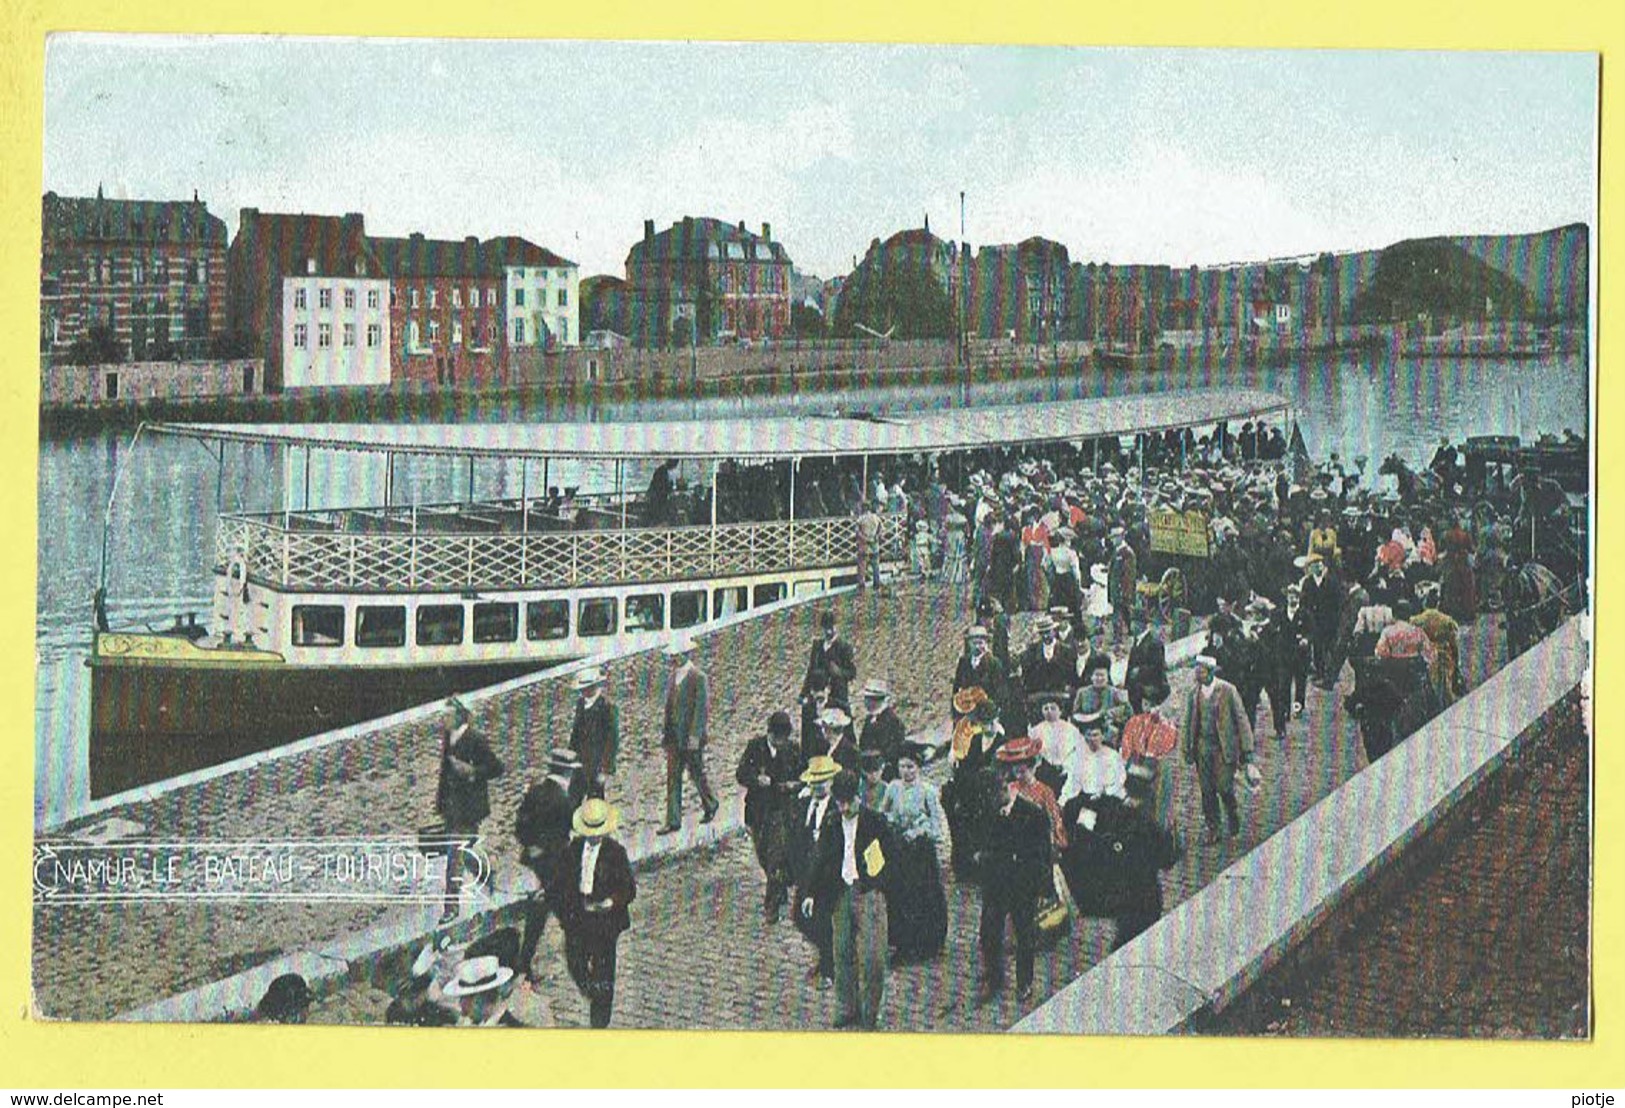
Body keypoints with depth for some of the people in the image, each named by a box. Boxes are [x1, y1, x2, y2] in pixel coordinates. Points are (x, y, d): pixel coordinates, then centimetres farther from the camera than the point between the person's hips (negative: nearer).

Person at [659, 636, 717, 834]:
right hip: (674, 736, 6)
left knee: (697, 773, 7)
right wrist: (665, 731, 12)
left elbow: (701, 708, -15)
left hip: (692, 736, -6)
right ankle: (673, 820, 3)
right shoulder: (673, 677, 10)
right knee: (672, 777, 2)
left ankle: (710, 805, 32)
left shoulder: (699, 678, -12)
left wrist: (695, 736, -19)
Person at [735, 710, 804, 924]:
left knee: (777, 857, -9)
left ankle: (772, 906, -3)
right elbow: (741, 774, -3)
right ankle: (779, 890, 40)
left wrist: (794, 785, -17)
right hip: (758, 808, 2)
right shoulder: (755, 746, -4)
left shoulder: (794, 750, -3)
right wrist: (756, 779, -23)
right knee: (763, 856, 14)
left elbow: (803, 778, 6)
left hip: (782, 809, -2)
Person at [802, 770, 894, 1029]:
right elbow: (822, 862, 16)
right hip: (841, 894, 4)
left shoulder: (875, 821, 0)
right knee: (843, 954, 5)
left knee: (872, 955, -9)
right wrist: (811, 893, 6)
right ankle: (849, 1009, 15)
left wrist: (878, 882, -9)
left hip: (868, 892, -4)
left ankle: (870, 1013, -1)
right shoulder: (832, 827, 13)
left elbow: (891, 855, 2)